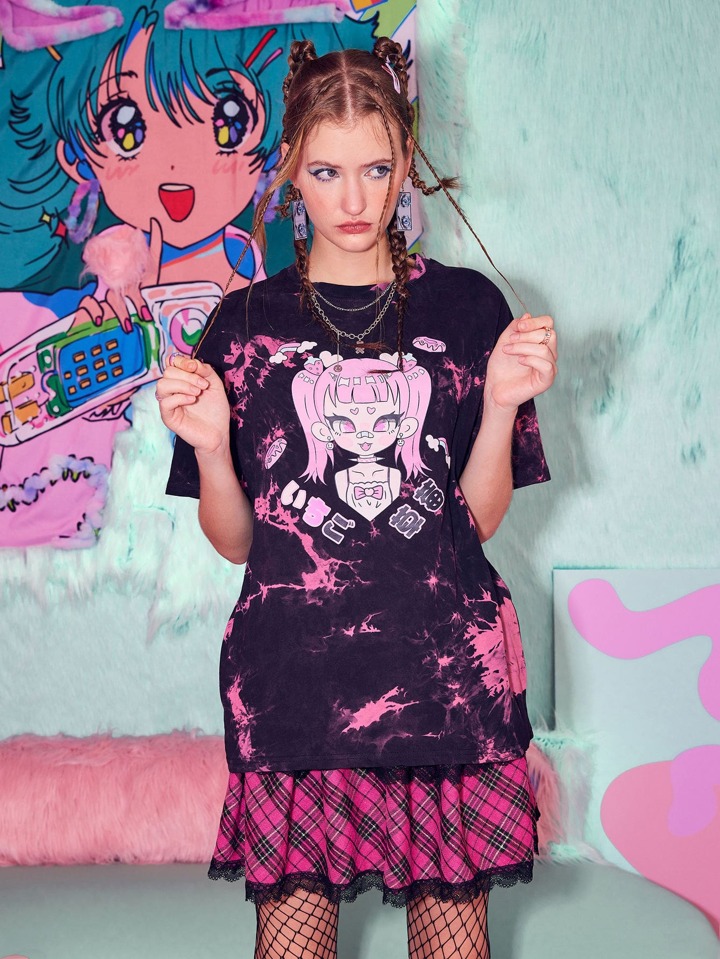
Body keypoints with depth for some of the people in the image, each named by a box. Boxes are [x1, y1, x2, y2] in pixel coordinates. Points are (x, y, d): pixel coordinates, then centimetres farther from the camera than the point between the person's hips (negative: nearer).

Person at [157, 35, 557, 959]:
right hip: (294, 669, 0)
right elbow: (235, 541, 7)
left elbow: (478, 518, 6)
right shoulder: (247, 322, 7)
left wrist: (501, 403, -8)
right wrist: (210, 443, -10)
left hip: (445, 665, 0)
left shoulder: (467, 307, 7)